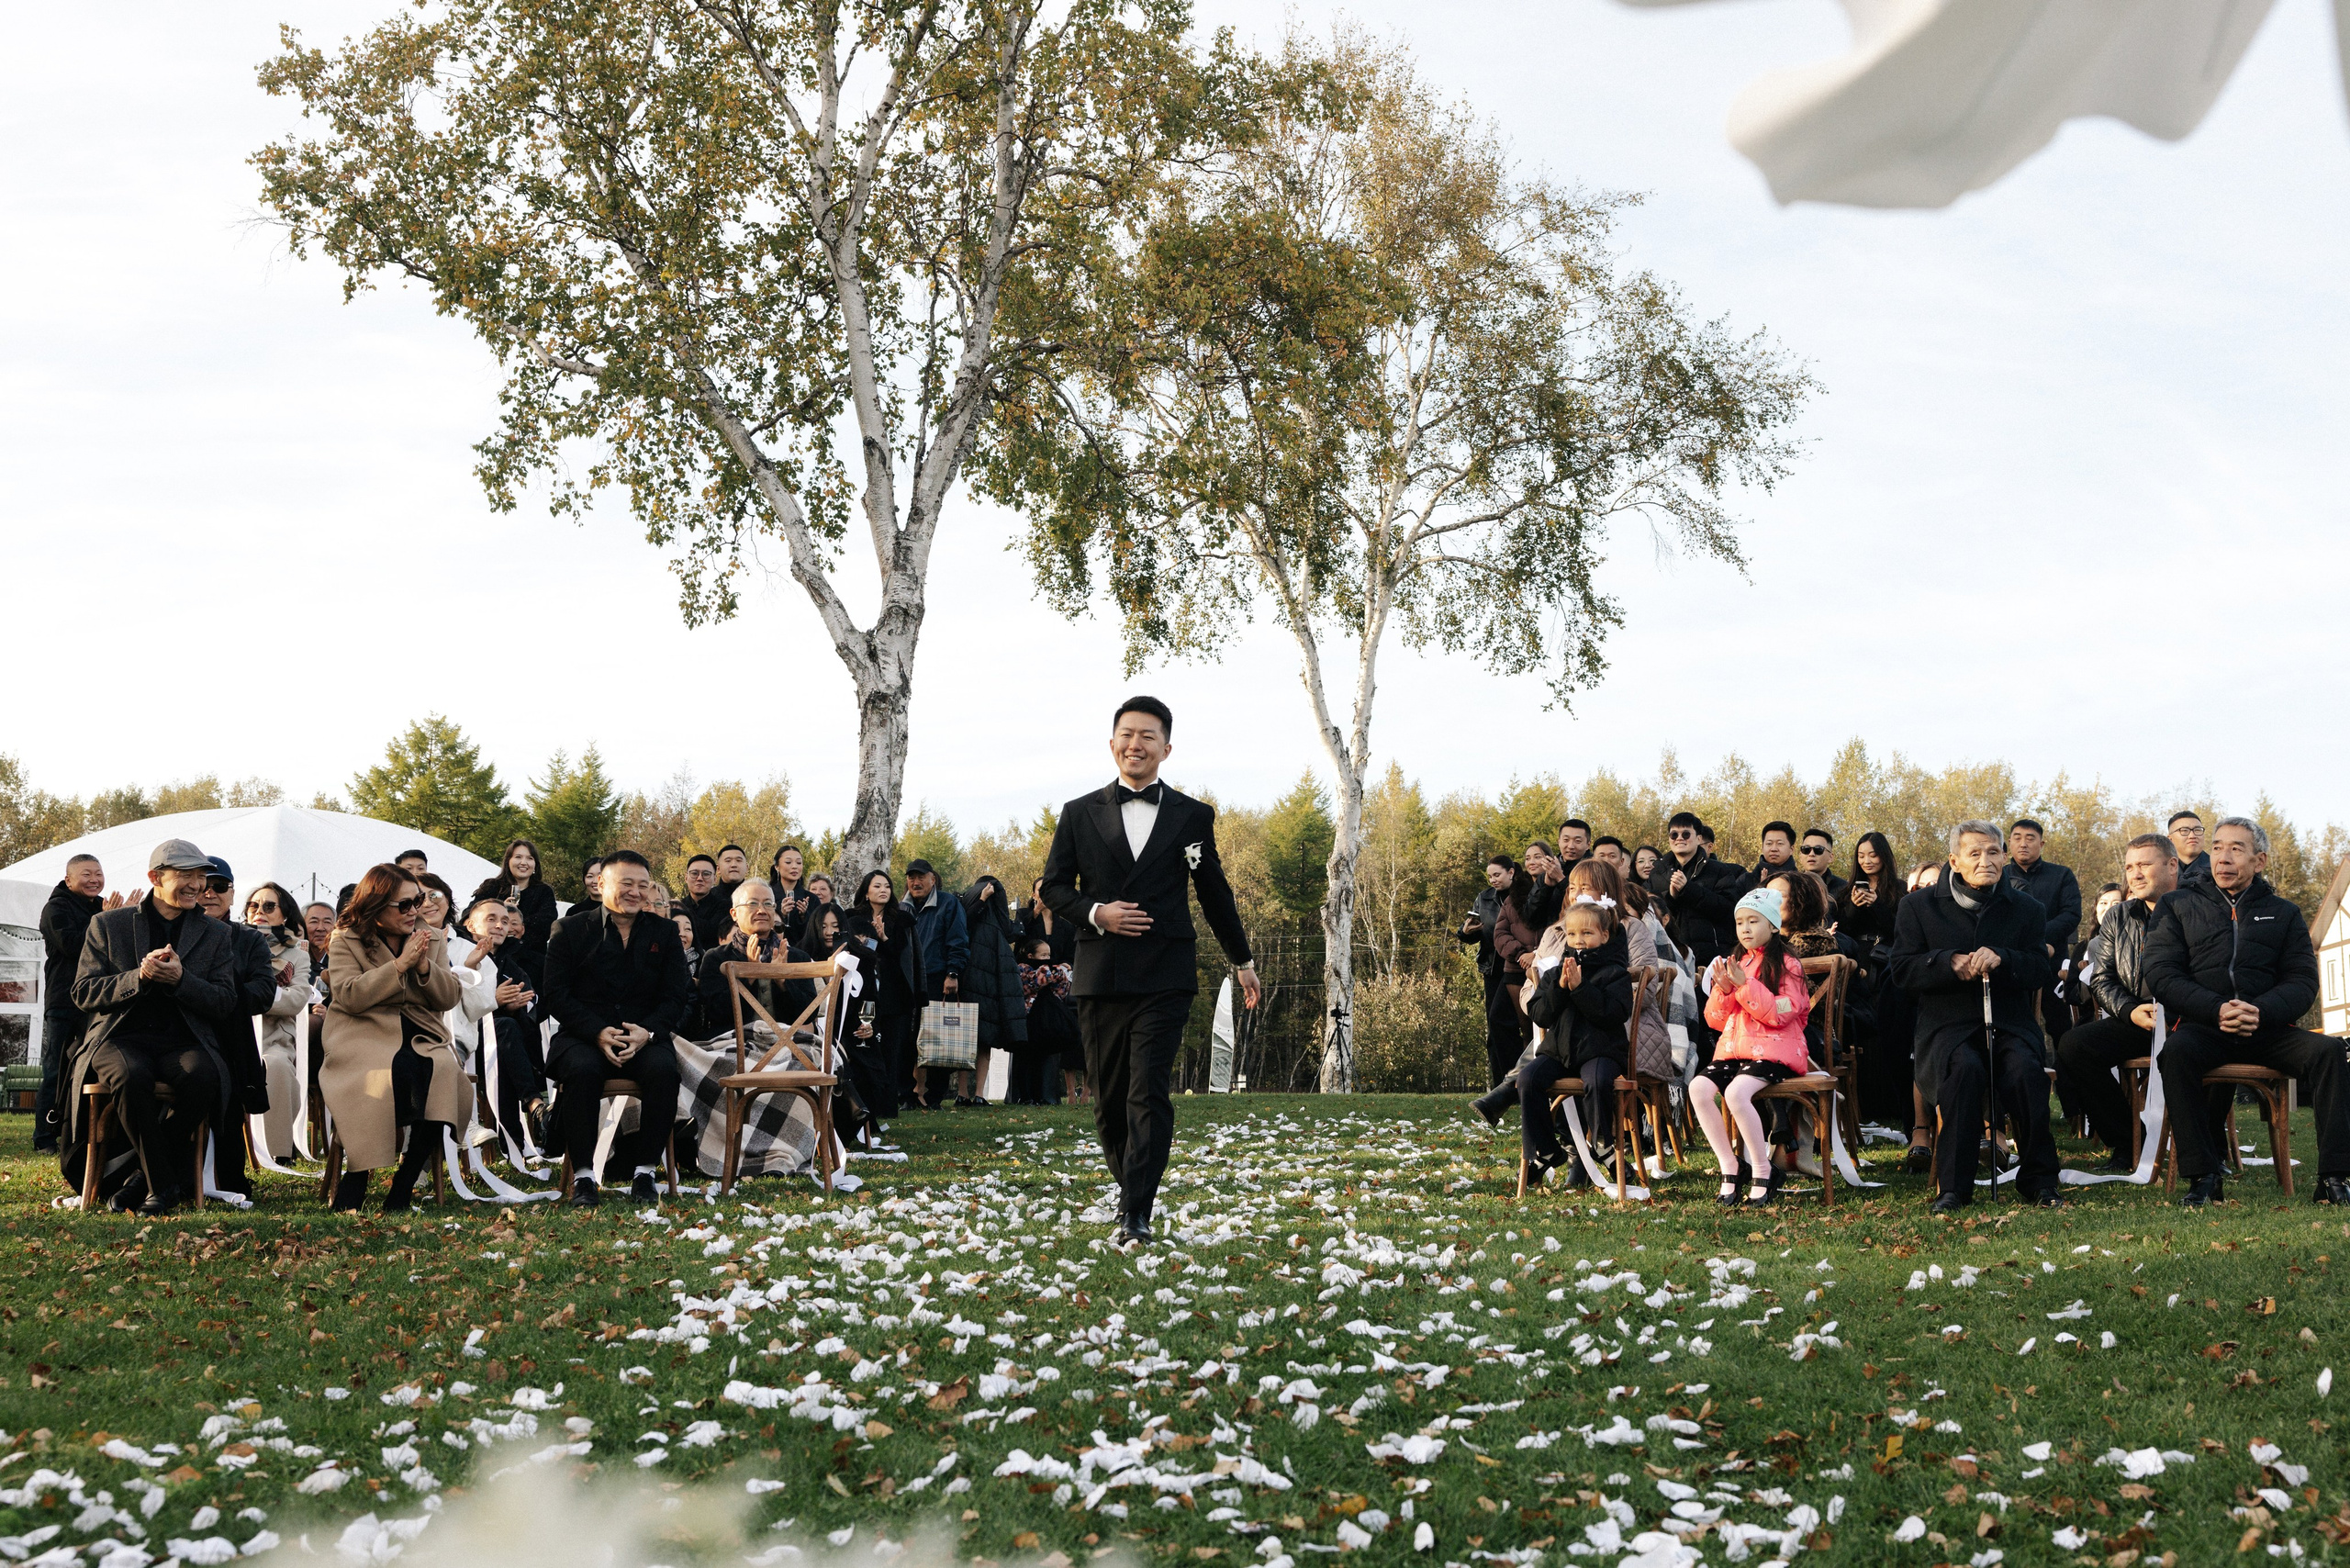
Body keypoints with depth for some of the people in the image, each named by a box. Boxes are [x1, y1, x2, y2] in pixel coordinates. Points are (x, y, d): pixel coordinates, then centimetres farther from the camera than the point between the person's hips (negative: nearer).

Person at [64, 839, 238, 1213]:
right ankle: (162, 1185, -23)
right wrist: (139, 978, -14)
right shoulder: (107, 924, 11)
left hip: (182, 1042, 1)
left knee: (204, 1075, -34)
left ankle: (142, 1177, -19)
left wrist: (180, 980, -11)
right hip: (121, 1038, -1)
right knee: (129, 1076, -37)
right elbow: (83, 994, 4)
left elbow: (225, 1005, 8)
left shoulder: (215, 934, 14)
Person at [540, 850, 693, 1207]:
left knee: (663, 1069, -32)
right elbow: (555, 994, -1)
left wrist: (647, 1033, -16)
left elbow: (677, 997, 5)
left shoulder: (664, 934, 13)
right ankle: (584, 1175, -26)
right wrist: (597, 1033, -17)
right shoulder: (569, 930, 7)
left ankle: (645, 1172, -21)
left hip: (645, 1039, 1)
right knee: (580, 1069, -35)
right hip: (584, 1036, -1)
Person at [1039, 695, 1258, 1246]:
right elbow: (1054, 886, 10)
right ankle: (1130, 1187, 31)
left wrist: (1242, 960, 22)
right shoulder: (1079, 814, 8)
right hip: (1100, 976, 2)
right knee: (1109, 1097, 9)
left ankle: (1136, 1215, -13)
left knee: (1149, 1093, -12)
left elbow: (1214, 892, 16)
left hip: (1165, 977, -2)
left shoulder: (1193, 817, 7)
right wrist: (1096, 912, -9)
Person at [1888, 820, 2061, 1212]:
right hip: (1947, 1022, -1)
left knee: (2025, 1068, -31)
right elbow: (1903, 971, 2)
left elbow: (2044, 971, 3)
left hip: (2009, 1022, 1)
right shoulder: (1920, 905, 8)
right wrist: (1949, 963, -17)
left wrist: (2001, 959, -18)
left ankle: (2038, 1180, -14)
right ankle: (1953, 1186, -26)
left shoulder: (2027, 908, 12)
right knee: (1964, 1068, -34)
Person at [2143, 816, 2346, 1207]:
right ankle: (2201, 1178, -32)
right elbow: (2160, 973, 1)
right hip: (2200, 1025, -2)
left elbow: (2303, 981, 5)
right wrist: (2217, 1009, -15)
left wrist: (2260, 1012, -17)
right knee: (2177, 1050, -35)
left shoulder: (2283, 913, 17)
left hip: (2268, 1028, 2)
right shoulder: (2180, 905, 13)